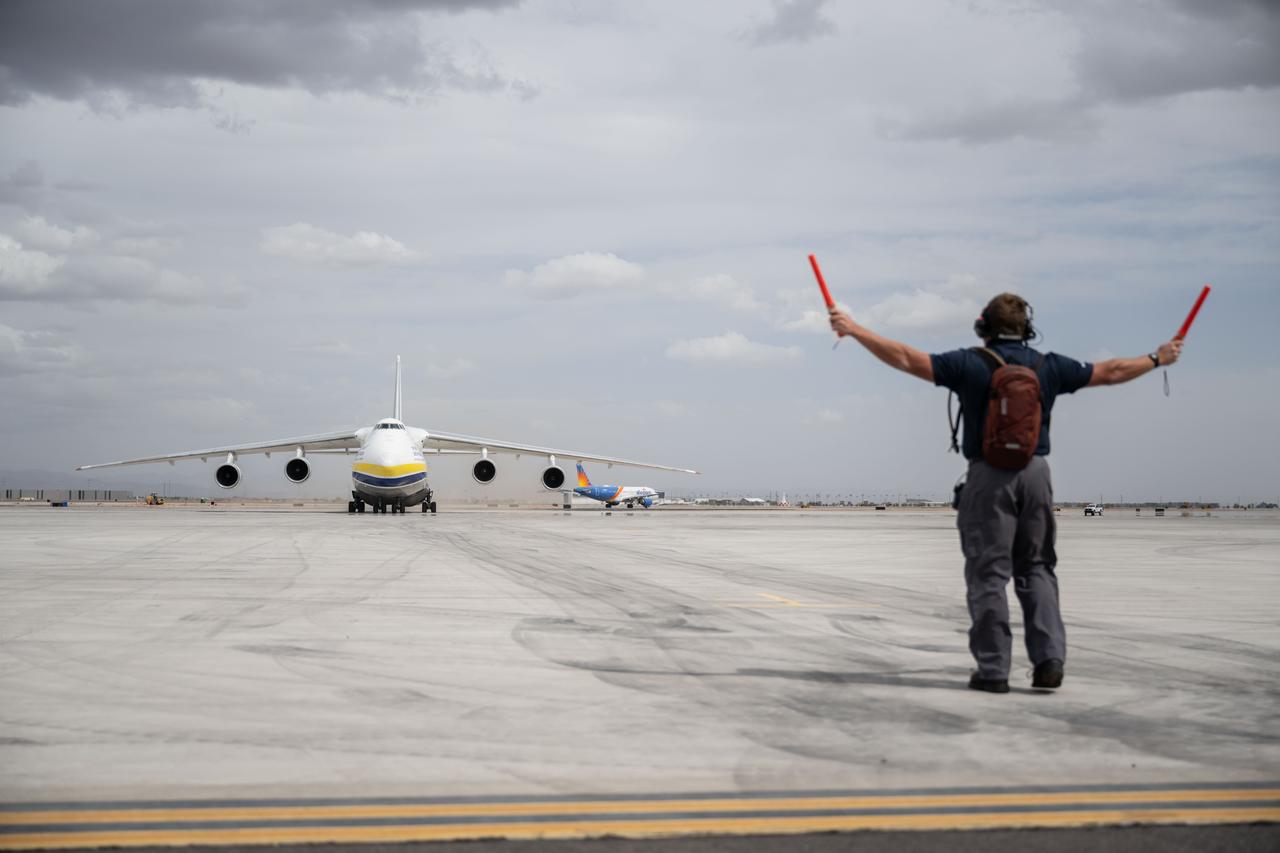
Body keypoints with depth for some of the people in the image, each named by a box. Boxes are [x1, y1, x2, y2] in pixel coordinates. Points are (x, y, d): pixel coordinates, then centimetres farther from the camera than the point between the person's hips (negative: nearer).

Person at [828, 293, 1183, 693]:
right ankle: (1049, 658, 3)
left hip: (988, 476, -3)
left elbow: (908, 358, -10)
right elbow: (1109, 372, 15)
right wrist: (1157, 358, 30)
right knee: (1036, 567, 13)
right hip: (1035, 473, 3)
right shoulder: (1048, 366, 6)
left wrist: (854, 329, -6)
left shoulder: (970, 363, -4)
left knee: (988, 572, 1)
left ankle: (993, 669, 1)